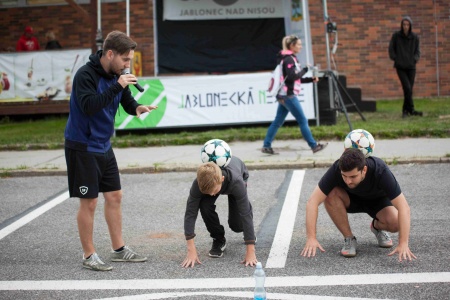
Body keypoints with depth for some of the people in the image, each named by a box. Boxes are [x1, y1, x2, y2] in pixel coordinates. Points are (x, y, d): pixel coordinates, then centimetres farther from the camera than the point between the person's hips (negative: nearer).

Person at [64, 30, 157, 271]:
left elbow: (127, 102, 10)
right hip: (82, 148, -8)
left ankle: (119, 249, 24)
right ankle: (89, 255, 12)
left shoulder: (115, 75, 3)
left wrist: (138, 108, -13)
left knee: (114, 196, 12)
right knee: (89, 202, -1)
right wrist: (117, 86, -32)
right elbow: (89, 106, -32)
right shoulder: (85, 75, -20)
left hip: (104, 146, 8)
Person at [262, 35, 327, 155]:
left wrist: (311, 79, 12)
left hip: (283, 95, 10)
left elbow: (296, 79, 21)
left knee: (277, 122, 9)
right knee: (302, 120, -3)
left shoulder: (289, 58, 17)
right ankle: (314, 146, 3)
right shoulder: (289, 59, -13)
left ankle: (266, 146, 9)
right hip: (288, 95, -10)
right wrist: (305, 69, -11)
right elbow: (293, 76, -23)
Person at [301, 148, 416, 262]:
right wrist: (311, 238, -43)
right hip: (350, 199, 1)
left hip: (378, 200, -1)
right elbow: (313, 202, -34)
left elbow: (403, 207, -38)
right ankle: (349, 239, -12)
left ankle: (377, 227, 6)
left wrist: (403, 244, -46)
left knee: (395, 223, -31)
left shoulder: (380, 171, -37)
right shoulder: (336, 169, -34)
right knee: (331, 195, -33)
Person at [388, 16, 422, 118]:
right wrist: (395, 59, -3)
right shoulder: (396, 35, -2)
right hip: (400, 67, -2)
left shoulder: (415, 37, 2)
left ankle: (405, 110, 15)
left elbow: (417, 51, 9)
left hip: (411, 67, 2)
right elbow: (391, 49, 6)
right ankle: (411, 110, -4)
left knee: (409, 89, 3)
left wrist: (414, 59, -7)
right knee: (407, 88, -14)